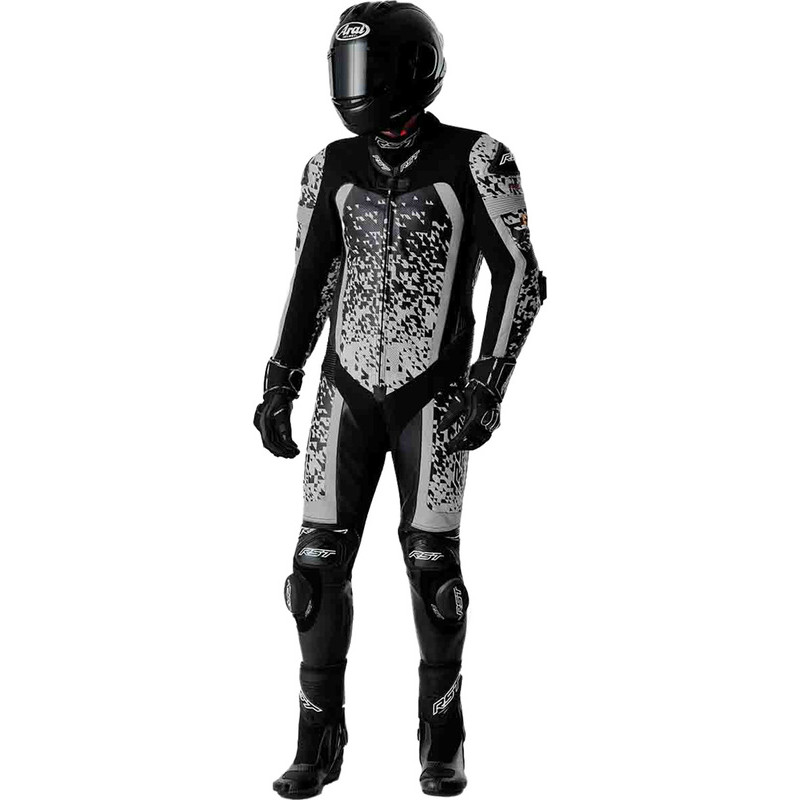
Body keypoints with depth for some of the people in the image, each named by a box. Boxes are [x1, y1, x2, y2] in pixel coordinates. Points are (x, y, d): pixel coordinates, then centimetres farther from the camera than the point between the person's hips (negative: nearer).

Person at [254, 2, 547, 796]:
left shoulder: (476, 159, -10)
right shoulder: (333, 166, 3)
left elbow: (521, 277, -11)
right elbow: (310, 283, 10)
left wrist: (488, 384, -19)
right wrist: (278, 388, 5)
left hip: (433, 395, -3)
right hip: (349, 389, 4)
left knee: (431, 563, -6)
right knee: (320, 563, -2)